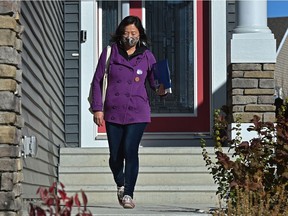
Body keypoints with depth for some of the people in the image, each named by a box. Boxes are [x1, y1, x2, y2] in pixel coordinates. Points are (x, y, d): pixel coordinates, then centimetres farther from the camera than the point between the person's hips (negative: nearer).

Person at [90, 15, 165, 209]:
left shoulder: (147, 56, 4)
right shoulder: (110, 53, 2)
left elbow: (154, 81, 9)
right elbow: (97, 81, 5)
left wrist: (160, 89, -15)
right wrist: (97, 108, 0)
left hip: (137, 113, -1)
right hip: (113, 113, 1)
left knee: (130, 151, -15)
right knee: (115, 156, 6)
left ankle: (128, 194, -6)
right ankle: (120, 184, 35)